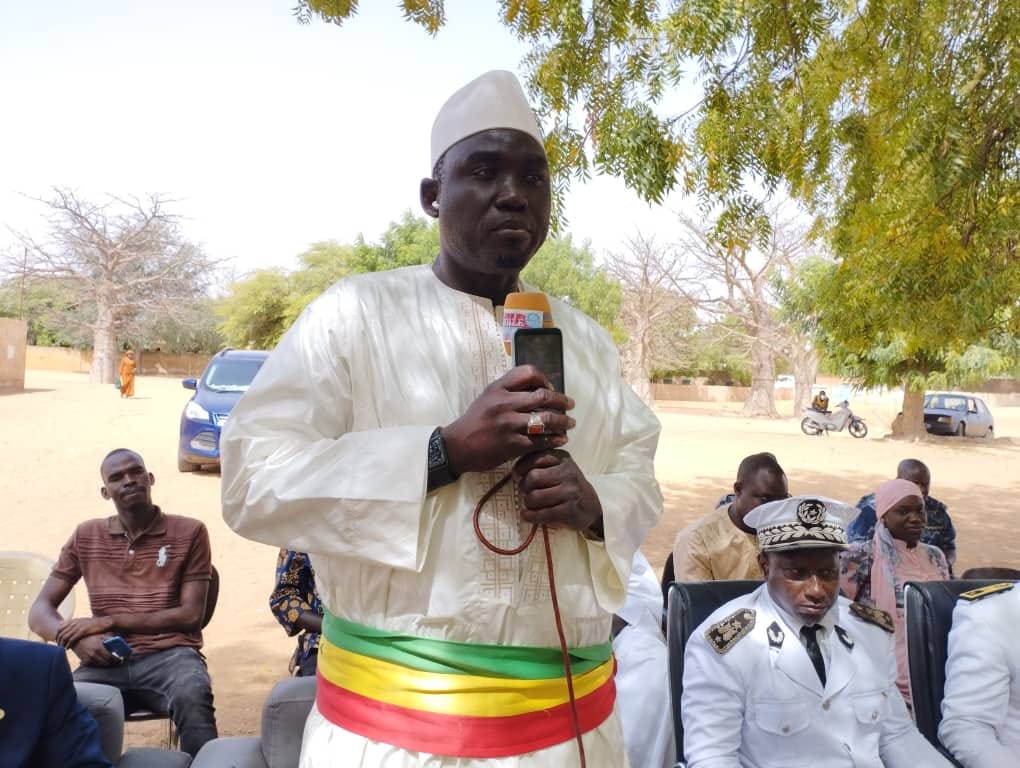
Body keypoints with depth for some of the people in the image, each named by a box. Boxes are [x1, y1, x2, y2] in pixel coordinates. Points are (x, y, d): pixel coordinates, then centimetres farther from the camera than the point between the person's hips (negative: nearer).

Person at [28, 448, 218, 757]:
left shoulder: (189, 532, 6)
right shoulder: (86, 537, 15)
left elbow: (190, 615, 0)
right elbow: (39, 611, 14)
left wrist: (109, 621, -8)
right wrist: (76, 638, -9)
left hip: (169, 655, -2)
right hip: (107, 659, 2)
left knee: (193, 697, -36)